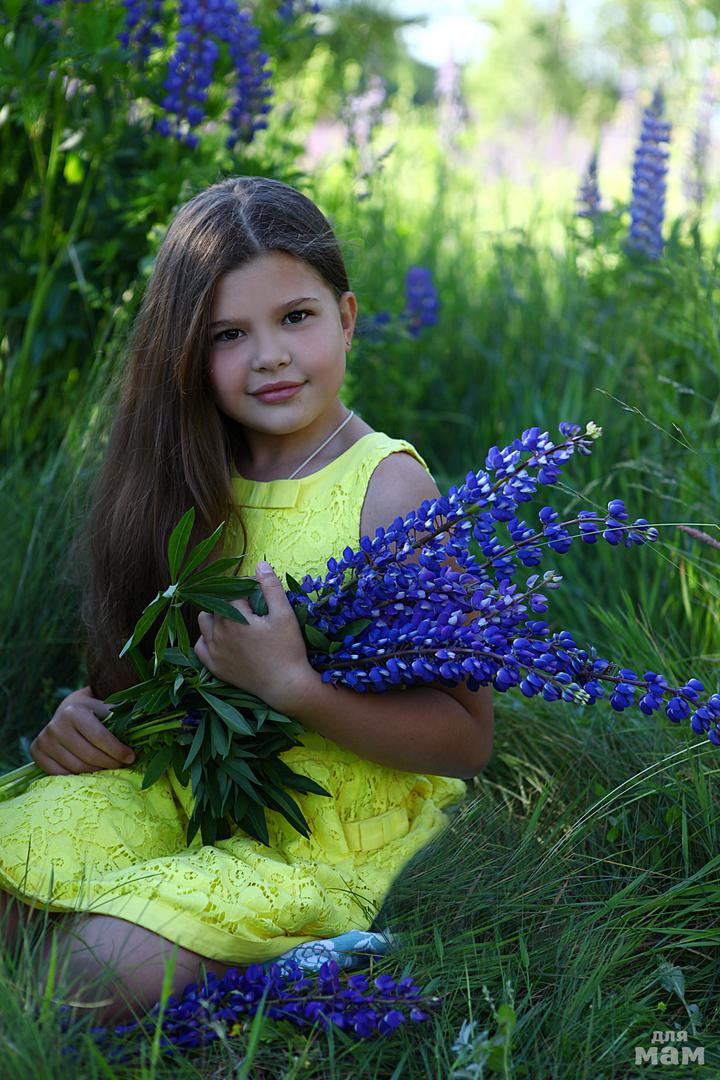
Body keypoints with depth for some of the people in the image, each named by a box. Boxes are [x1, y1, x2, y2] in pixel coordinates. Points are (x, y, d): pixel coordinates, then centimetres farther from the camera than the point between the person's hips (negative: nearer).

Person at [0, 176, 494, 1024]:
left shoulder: (387, 490, -14)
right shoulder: (203, 480, 3)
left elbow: (467, 739, -17)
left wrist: (289, 681, -27)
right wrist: (89, 709, -5)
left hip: (329, 842, -6)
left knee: (109, 966, -25)